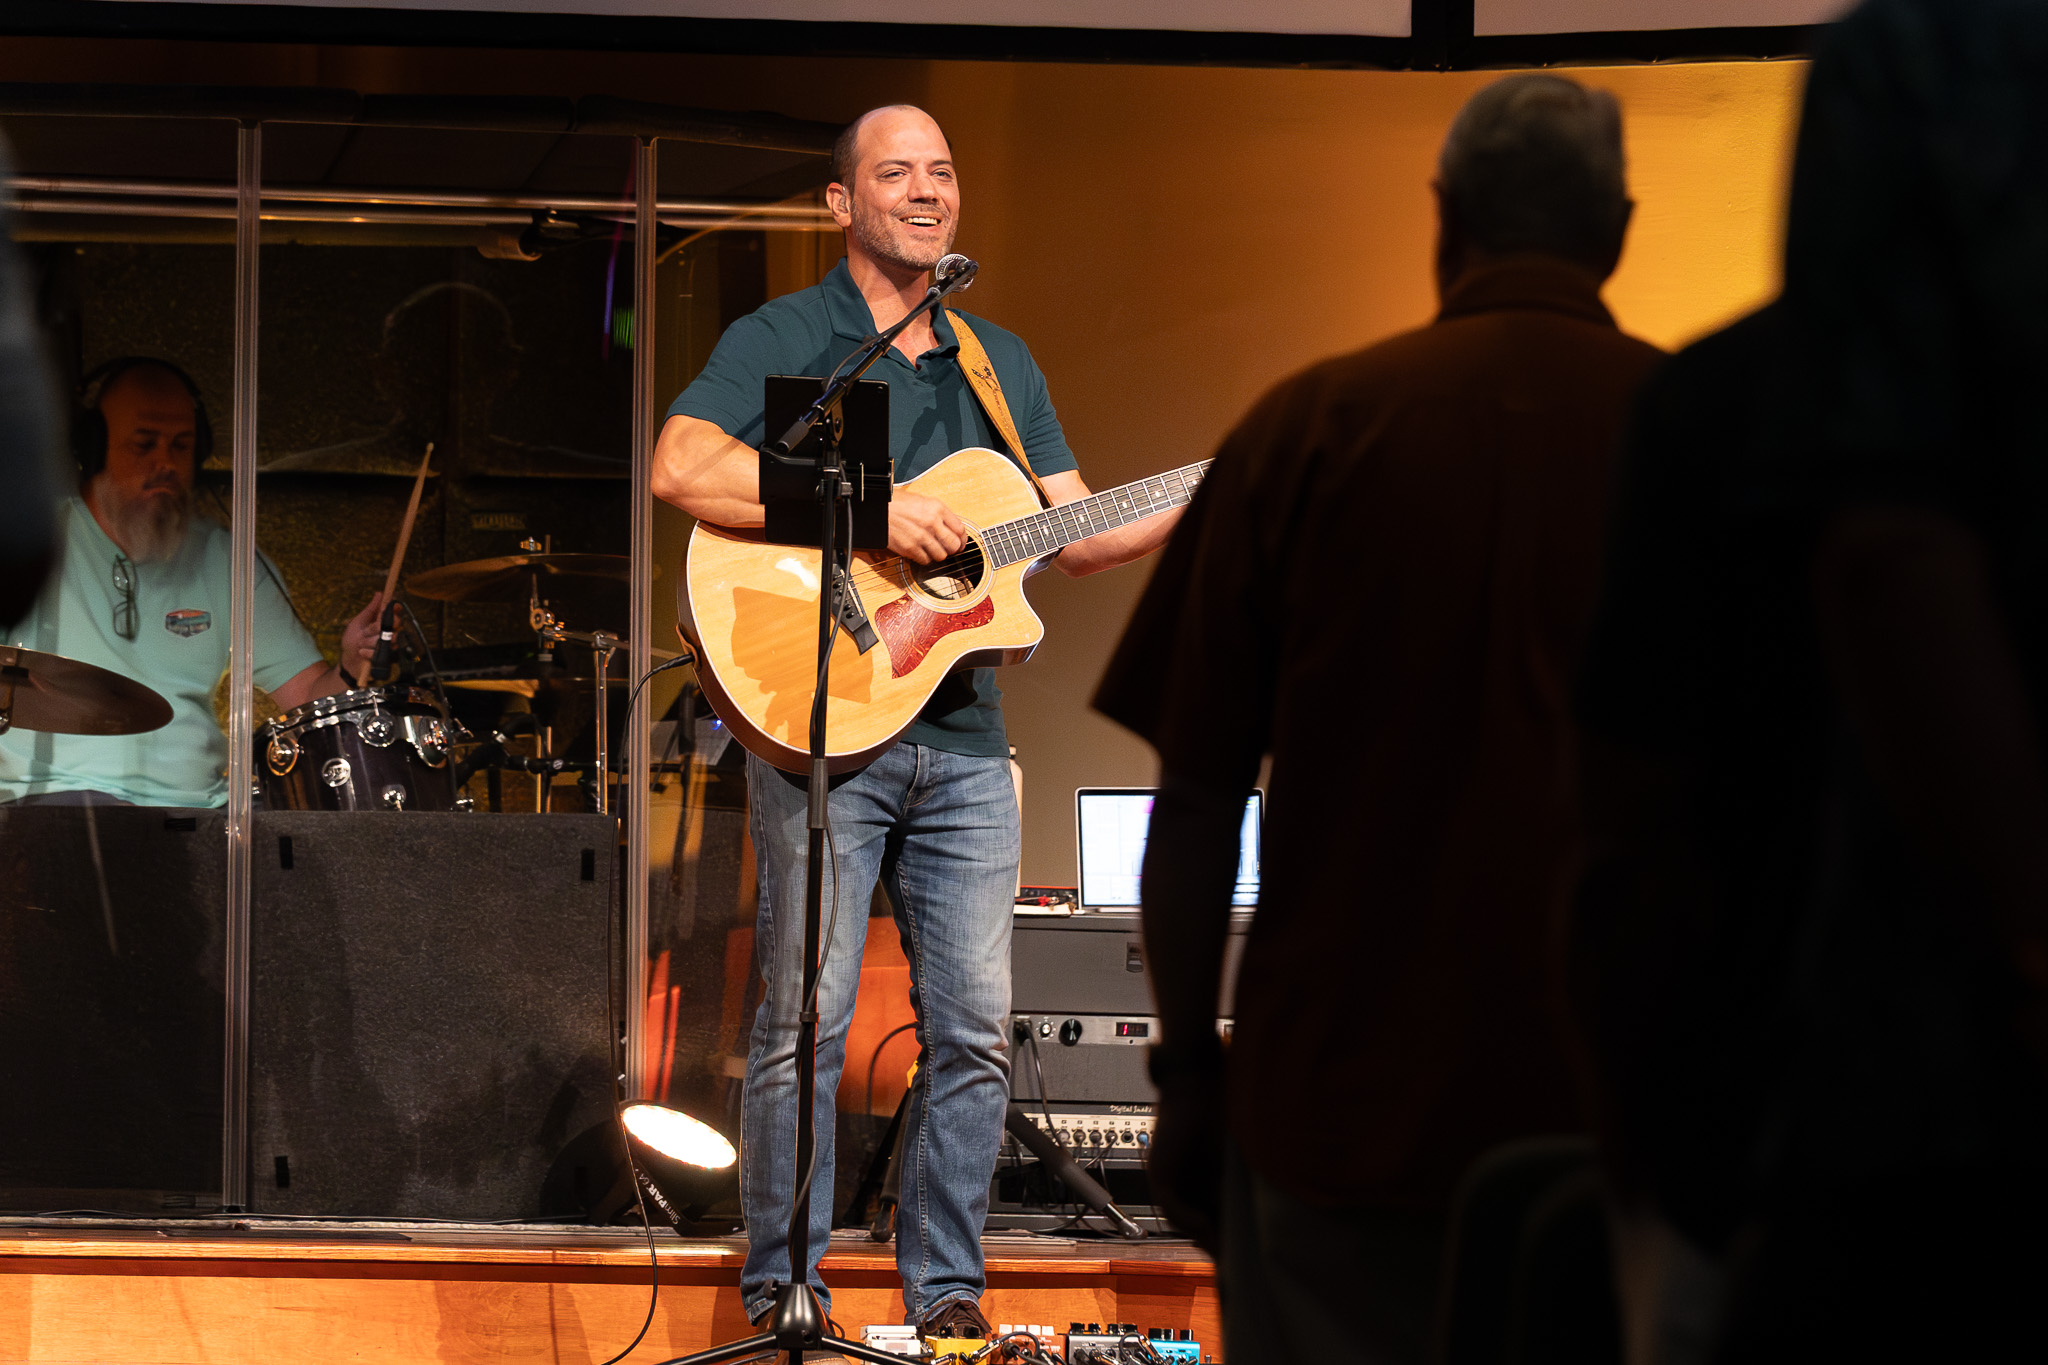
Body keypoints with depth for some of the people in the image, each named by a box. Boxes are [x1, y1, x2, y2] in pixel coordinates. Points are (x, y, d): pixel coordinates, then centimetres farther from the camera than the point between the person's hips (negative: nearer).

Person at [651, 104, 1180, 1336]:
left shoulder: (1001, 362, 19)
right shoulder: (782, 342, 0)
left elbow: (1075, 531, 17)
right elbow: (682, 468, -17)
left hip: (964, 736, 5)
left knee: (976, 1028, 4)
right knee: (805, 1022, -4)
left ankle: (946, 1292, 12)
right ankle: (783, 1296, 3)